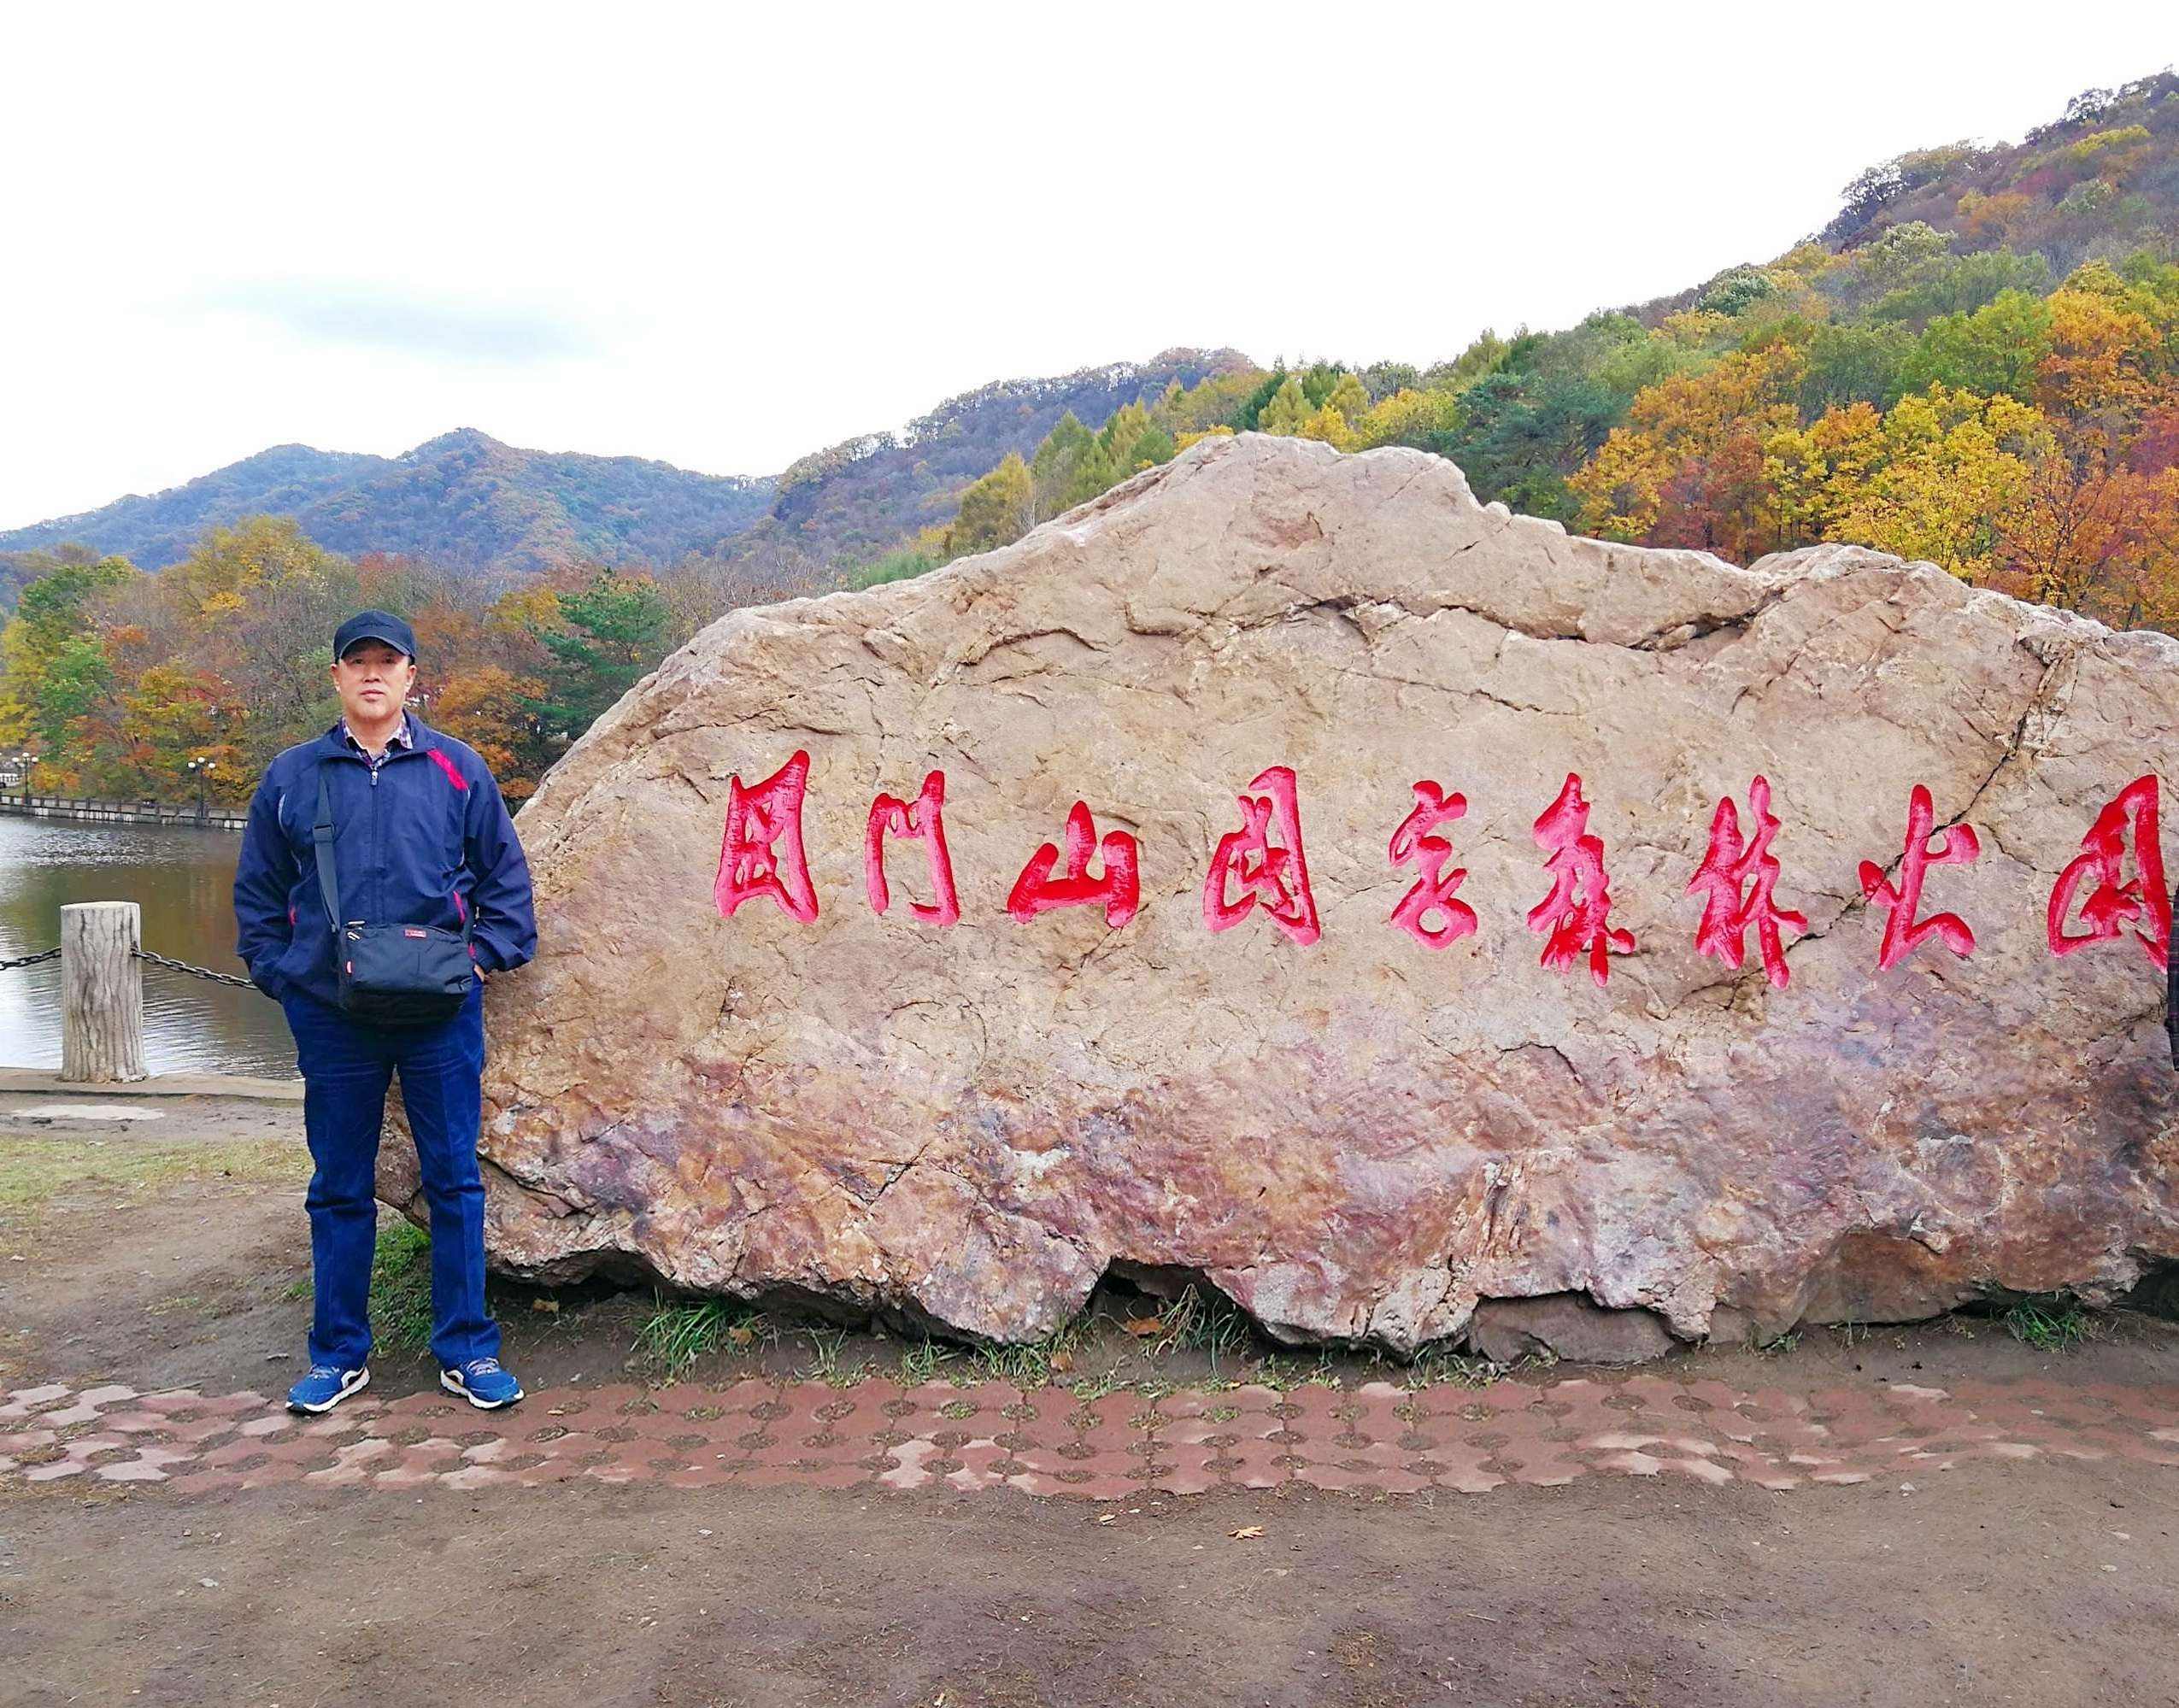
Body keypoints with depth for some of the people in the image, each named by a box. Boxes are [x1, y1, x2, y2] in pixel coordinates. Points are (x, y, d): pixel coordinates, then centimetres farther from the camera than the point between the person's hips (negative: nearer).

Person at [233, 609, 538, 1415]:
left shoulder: (457, 769, 4)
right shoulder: (291, 777, 7)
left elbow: (506, 875, 8)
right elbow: (259, 893, 13)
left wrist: (486, 954, -3)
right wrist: (280, 973, 3)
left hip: (441, 1011, -1)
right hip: (330, 1015, 1)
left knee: (453, 1179, 4)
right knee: (338, 1188, 10)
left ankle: (467, 1349, 15)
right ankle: (338, 1354, 23)